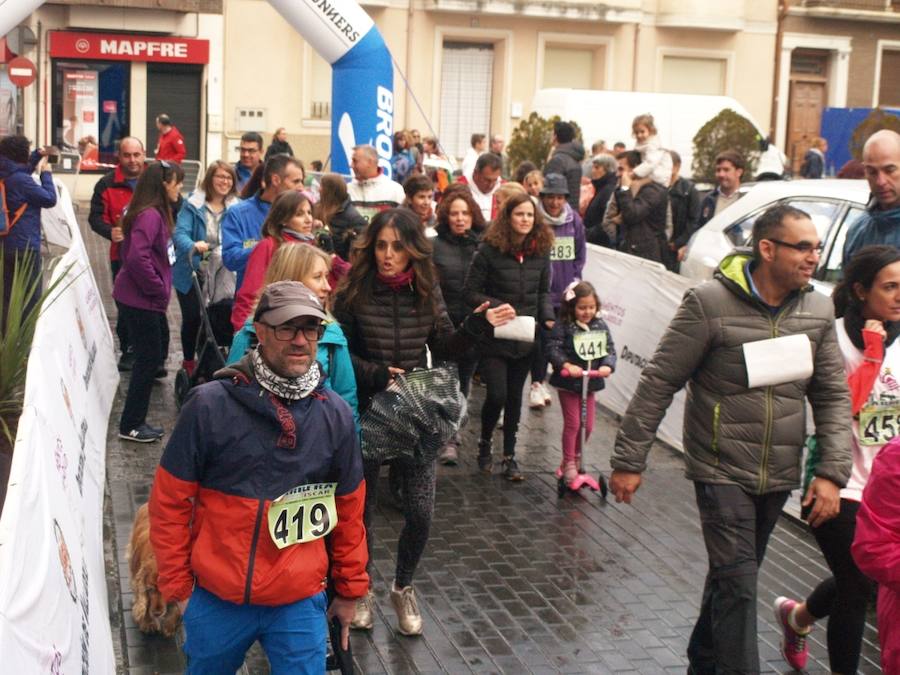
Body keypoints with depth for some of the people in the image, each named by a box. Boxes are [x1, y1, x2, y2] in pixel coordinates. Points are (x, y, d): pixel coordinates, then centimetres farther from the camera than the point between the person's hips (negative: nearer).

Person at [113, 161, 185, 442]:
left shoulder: (155, 213, 11)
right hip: (140, 300, -10)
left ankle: (135, 421, 30)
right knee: (148, 358, -2)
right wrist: (159, 288, -18)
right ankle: (130, 426, 8)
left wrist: (160, 288, 10)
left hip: (148, 299, 10)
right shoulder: (150, 215, -20)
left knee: (155, 354, 18)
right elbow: (137, 258, -29)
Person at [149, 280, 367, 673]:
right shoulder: (209, 405, -13)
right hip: (216, 599, -1)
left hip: (300, 604, 1)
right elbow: (170, 501, -4)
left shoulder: (335, 415, -3)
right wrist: (177, 586, -1)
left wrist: (349, 588, 13)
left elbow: (349, 508, 8)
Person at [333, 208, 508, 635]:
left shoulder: (426, 291, -2)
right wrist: (376, 374, -18)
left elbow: (443, 348, 5)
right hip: (365, 411, -2)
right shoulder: (354, 291, -11)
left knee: (421, 512, 0)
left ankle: (403, 587, 27)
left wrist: (476, 325, -9)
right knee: (362, 508, 12)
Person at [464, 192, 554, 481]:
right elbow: (471, 292, -7)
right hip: (494, 338, -4)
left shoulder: (541, 252, 3)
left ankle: (509, 455, 24)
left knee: (515, 397, 11)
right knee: (497, 395, -7)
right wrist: (498, 307, -20)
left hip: (526, 338, 4)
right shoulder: (489, 250, -10)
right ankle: (485, 443, 21)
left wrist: (547, 317, -3)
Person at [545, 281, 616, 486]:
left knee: (587, 425, 10)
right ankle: (568, 463, 14)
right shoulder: (563, 326, -13)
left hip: (591, 383, 5)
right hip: (568, 383, -5)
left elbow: (610, 350, 0)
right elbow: (553, 349, -19)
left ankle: (576, 458, 30)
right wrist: (567, 365, -33)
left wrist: (607, 366, -19)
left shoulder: (601, 326, 2)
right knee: (572, 423, 0)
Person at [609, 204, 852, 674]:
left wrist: (832, 473, -5)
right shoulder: (710, 304, -15)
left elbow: (833, 396, 5)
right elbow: (658, 384, -11)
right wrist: (628, 461, -10)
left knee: (734, 576, 20)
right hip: (721, 472, -5)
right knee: (738, 584, -8)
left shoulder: (818, 310, 1)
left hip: (778, 477, 5)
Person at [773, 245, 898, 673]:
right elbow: (842, 406, -22)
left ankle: (797, 616, 48)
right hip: (841, 486, -6)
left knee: (859, 581, 19)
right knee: (858, 587, 0)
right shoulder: (835, 337, -13)